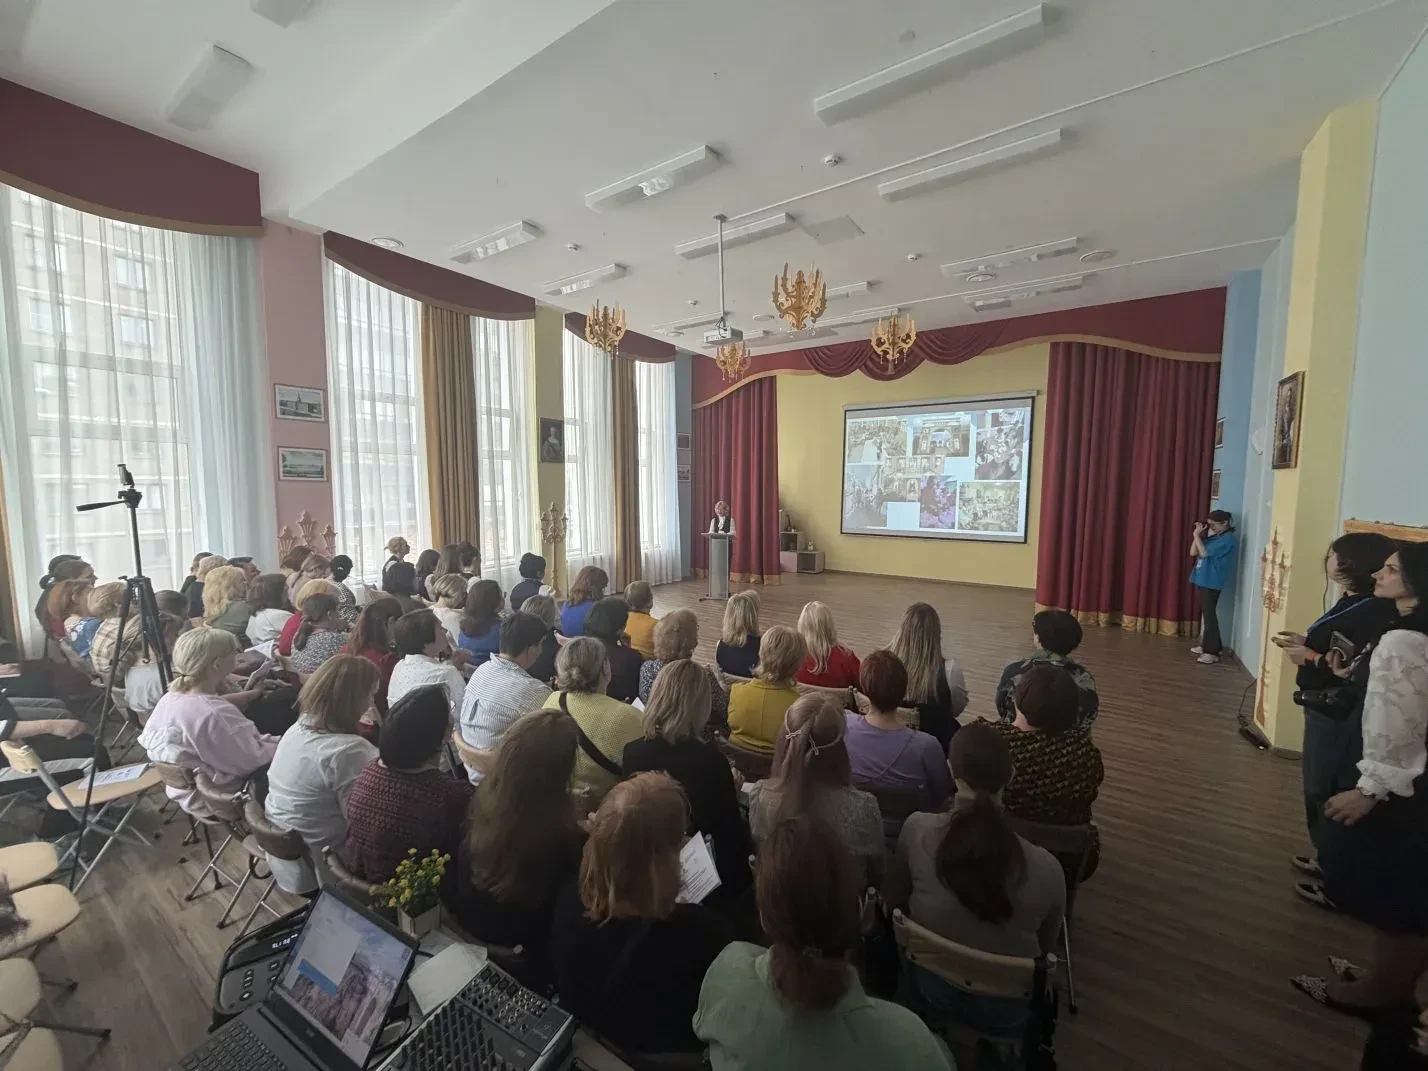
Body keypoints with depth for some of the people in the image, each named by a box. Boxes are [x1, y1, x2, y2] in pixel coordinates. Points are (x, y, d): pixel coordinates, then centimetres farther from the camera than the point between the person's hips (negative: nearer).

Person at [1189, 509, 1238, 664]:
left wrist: (1197, 536, -9)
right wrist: (1199, 534, 3)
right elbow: (1193, 553, 12)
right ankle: (1206, 645, 24)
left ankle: (1212, 652, -7)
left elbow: (1204, 552, -20)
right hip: (1203, 579, 9)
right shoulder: (1214, 536, 14)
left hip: (1212, 581, -9)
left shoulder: (1228, 539, -13)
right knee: (1205, 613, 14)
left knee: (1209, 614, -9)